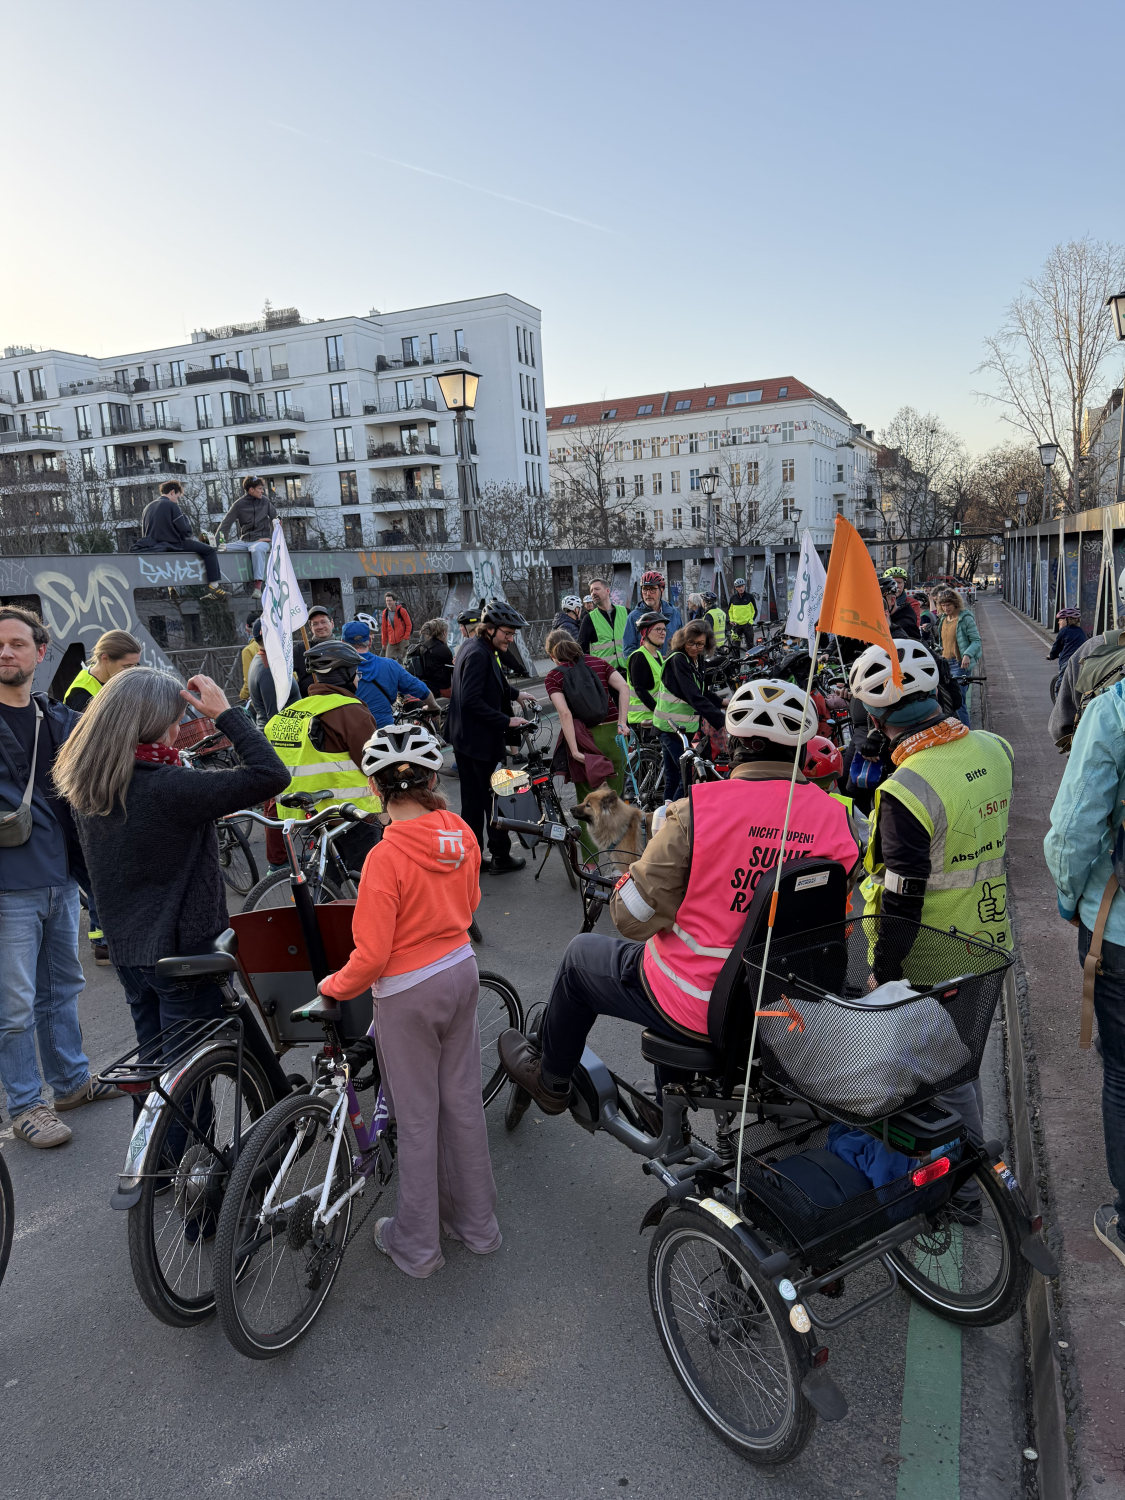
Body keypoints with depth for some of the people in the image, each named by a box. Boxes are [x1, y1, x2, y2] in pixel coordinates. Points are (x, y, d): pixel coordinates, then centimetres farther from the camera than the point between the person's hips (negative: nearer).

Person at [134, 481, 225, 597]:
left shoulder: (147, 507, 13)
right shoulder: (171, 505, -10)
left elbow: (144, 532, 18)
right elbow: (185, 531, -12)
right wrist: (186, 519, 9)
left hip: (153, 546, 9)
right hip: (173, 545, -9)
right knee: (209, 550, -4)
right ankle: (214, 585, -16)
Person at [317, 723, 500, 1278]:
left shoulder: (387, 857, -25)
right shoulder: (461, 833, -7)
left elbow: (372, 956, -21)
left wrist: (332, 987, -3)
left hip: (409, 992, -6)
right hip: (461, 971, 6)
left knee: (417, 1116, 10)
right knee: (462, 1098, 19)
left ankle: (417, 1244, 29)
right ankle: (476, 1223, 36)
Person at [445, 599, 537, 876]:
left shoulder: (474, 647, 11)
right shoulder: (478, 653, -21)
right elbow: (472, 701, -27)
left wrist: (515, 694, 28)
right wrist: (506, 721, -23)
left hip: (465, 738, 10)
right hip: (479, 739, -10)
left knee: (473, 800, 14)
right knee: (494, 798, 3)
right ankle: (501, 857, 14)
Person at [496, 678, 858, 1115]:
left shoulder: (699, 807, -22)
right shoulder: (835, 816, -9)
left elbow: (633, 918, -17)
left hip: (697, 1007, -5)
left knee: (582, 953, 22)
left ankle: (549, 1079, 44)